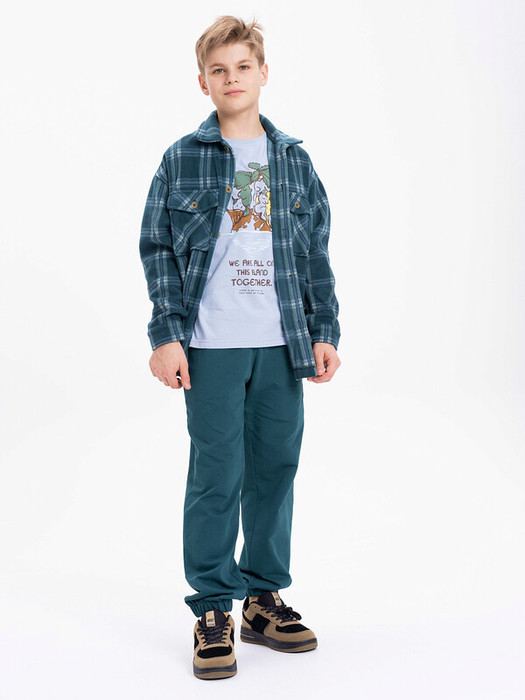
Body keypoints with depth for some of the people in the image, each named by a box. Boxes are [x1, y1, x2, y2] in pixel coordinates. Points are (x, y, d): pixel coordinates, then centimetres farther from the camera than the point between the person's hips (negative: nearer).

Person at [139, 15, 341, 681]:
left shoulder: (293, 160, 12)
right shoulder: (182, 159, 3)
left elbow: (316, 254, 14)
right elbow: (157, 249, 2)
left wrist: (325, 332, 8)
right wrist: (166, 336, -6)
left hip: (282, 345, 3)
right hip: (212, 344, -3)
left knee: (276, 468, 8)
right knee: (216, 476, -1)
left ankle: (264, 599, 23)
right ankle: (213, 611, 11)